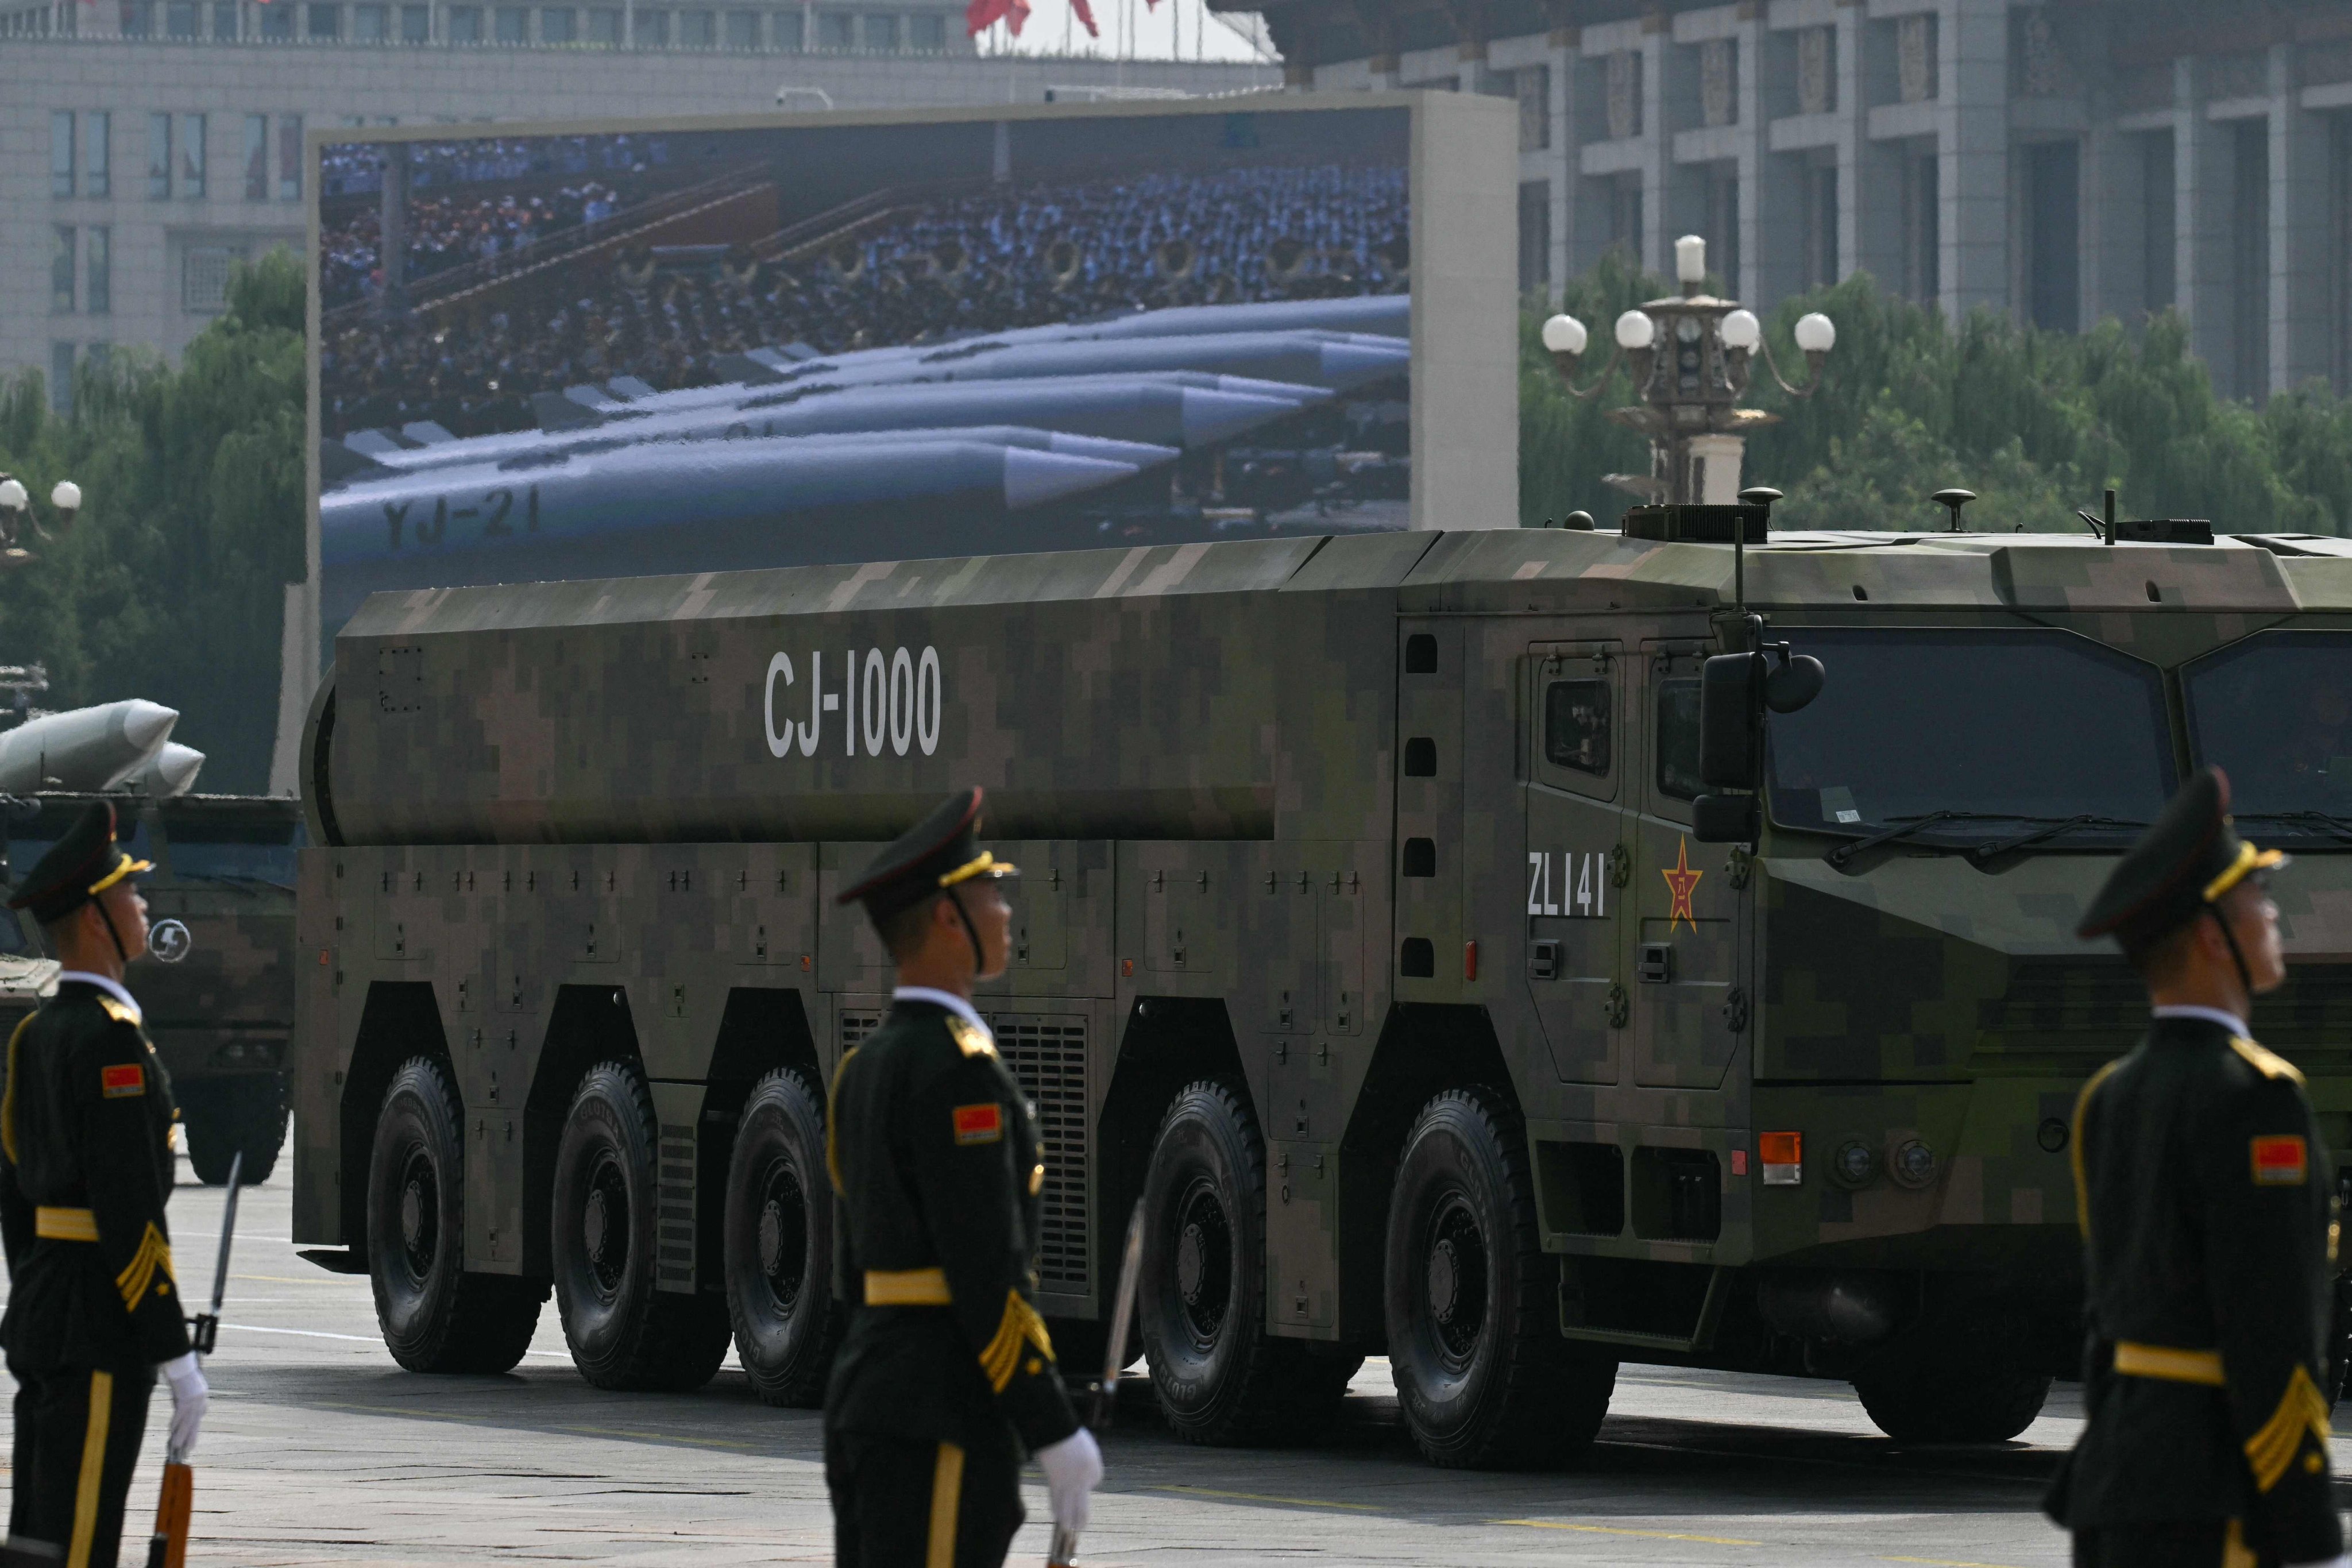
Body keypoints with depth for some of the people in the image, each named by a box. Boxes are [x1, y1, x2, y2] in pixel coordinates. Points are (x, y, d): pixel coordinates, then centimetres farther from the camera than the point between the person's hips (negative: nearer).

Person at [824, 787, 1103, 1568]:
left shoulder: (867, 1065, 15)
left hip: (864, 1392, 10)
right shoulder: (956, 1067, -15)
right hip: (942, 1416, -10)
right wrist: (1054, 1430, -17)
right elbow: (988, 1270, -20)